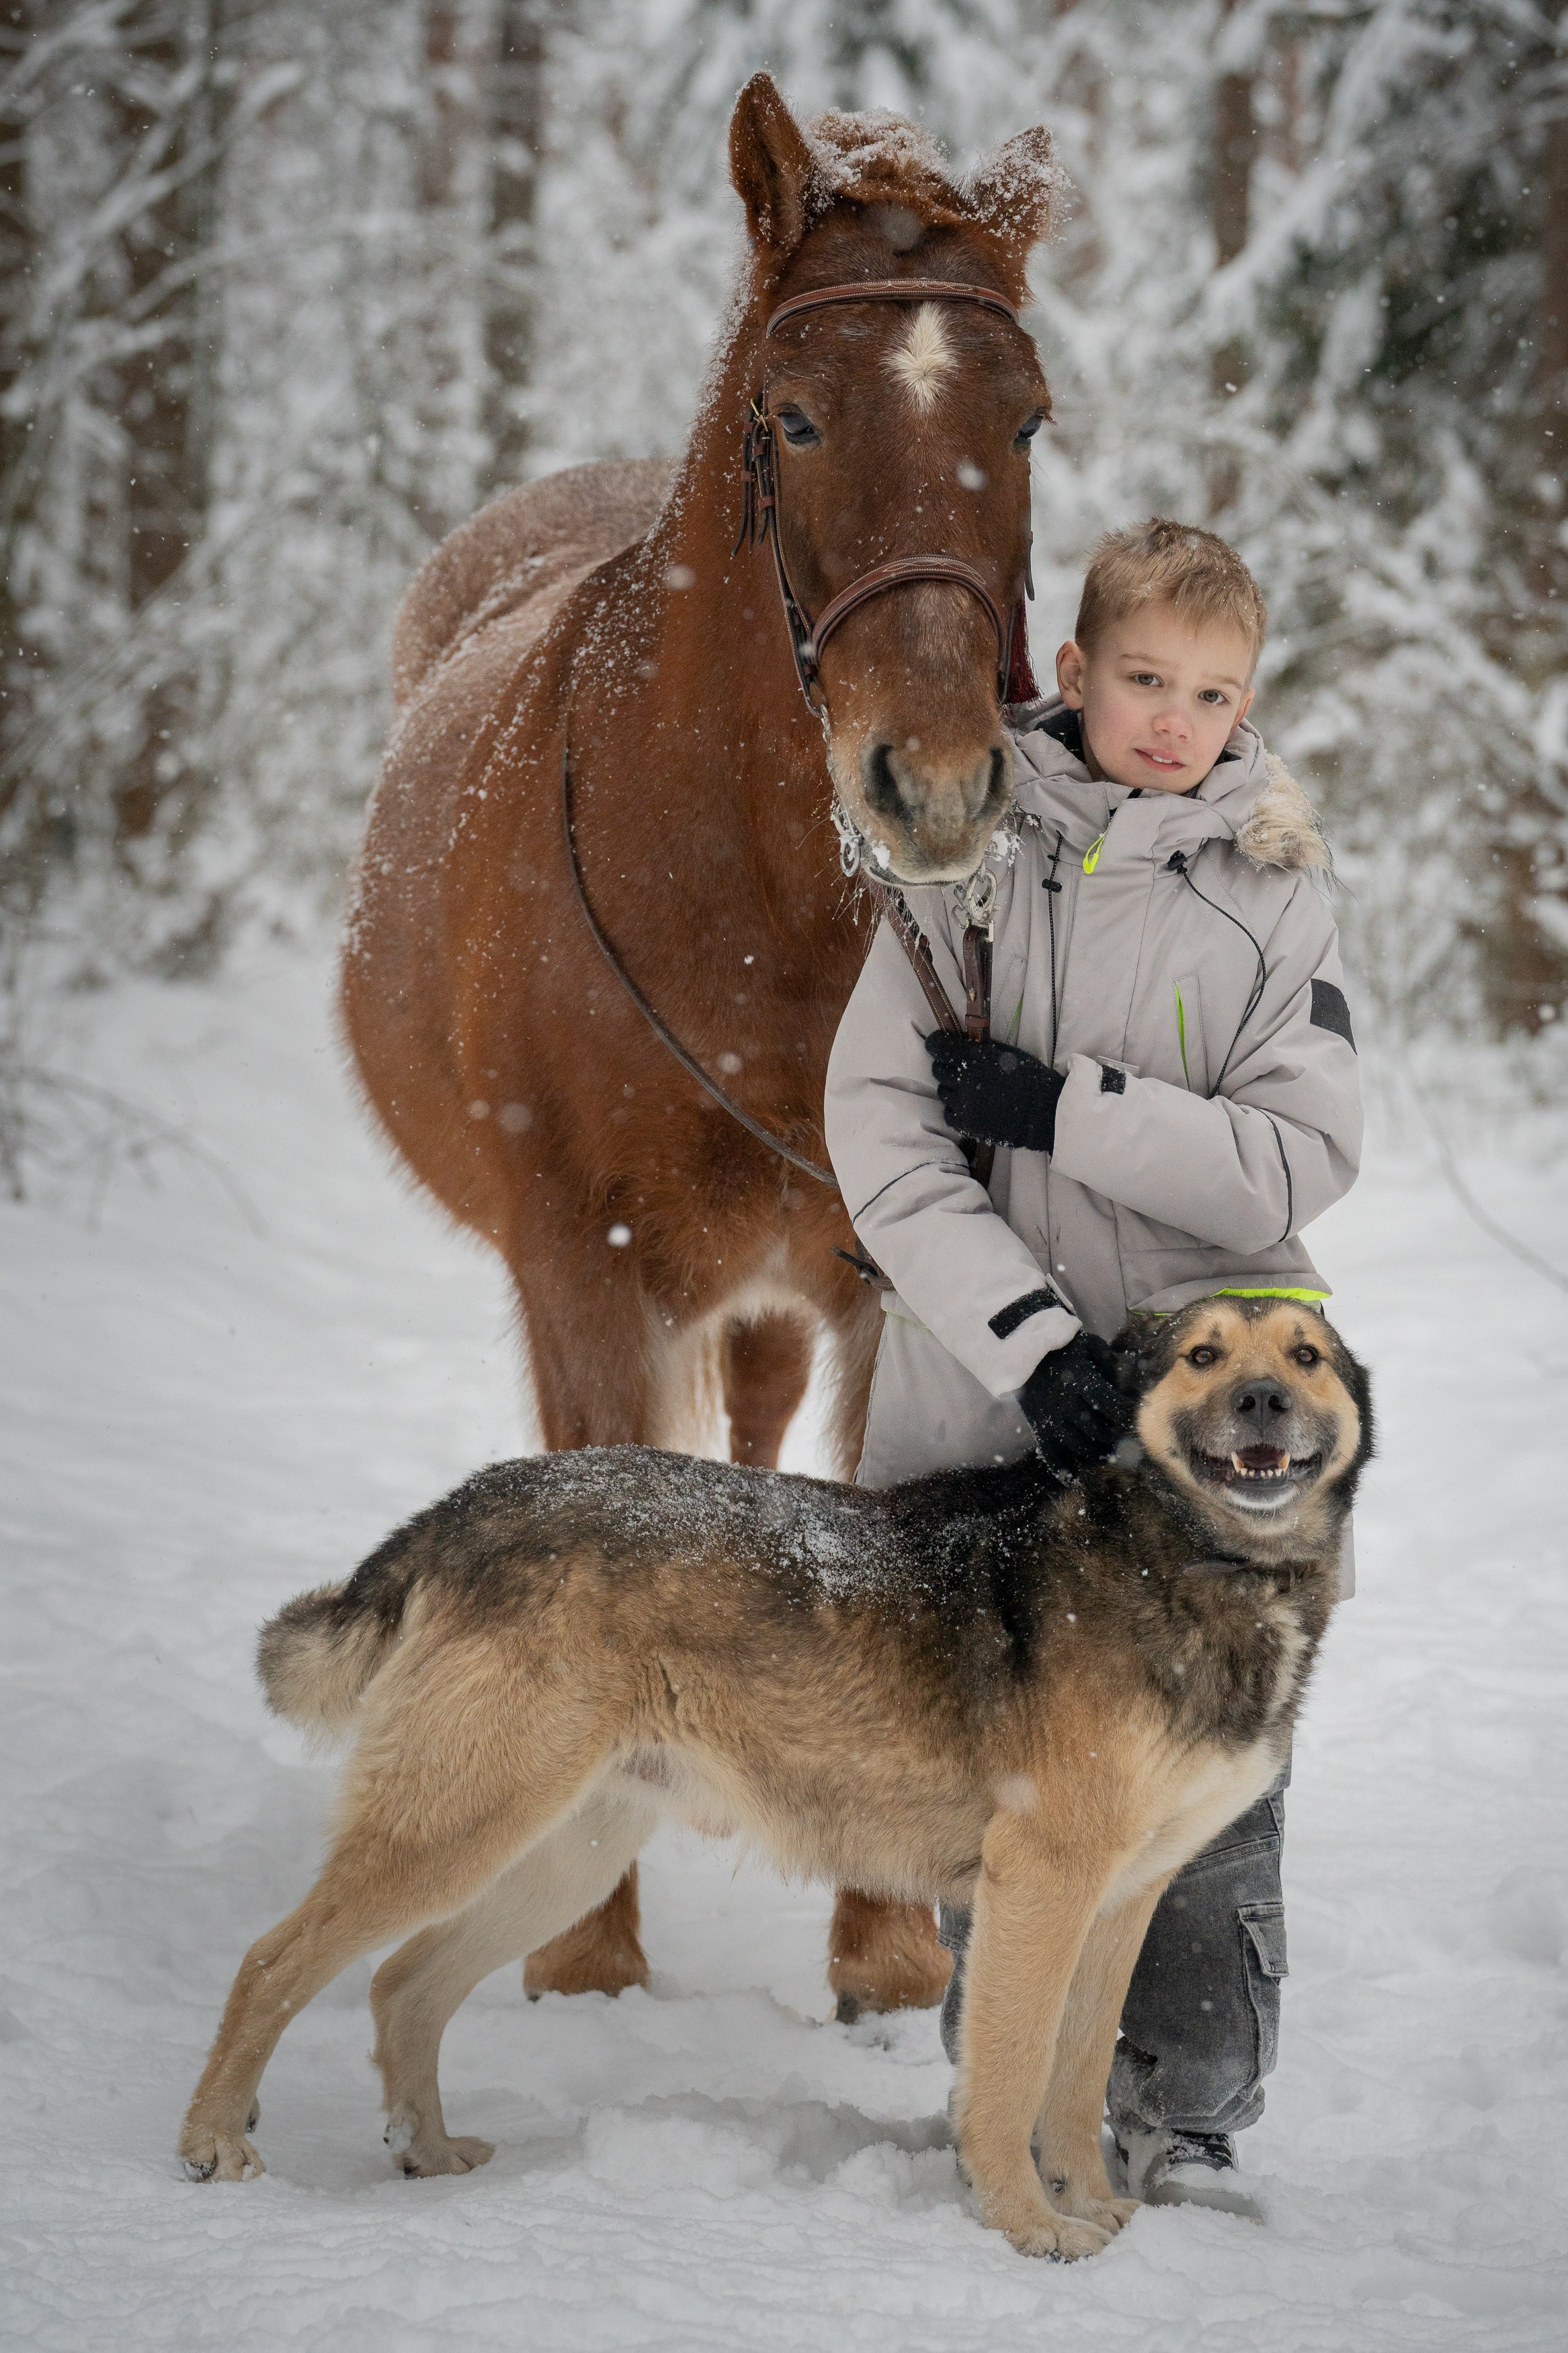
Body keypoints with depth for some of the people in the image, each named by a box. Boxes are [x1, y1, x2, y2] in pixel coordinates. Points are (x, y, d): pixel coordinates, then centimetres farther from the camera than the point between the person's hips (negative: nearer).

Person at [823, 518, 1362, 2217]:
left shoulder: (1274, 891, 1)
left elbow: (1301, 1162, -7)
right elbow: (876, 1123, -4)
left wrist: (1061, 1110, -15)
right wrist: (1023, 1329, -14)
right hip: (988, 1386, 1)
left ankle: (1192, 2121, 14)